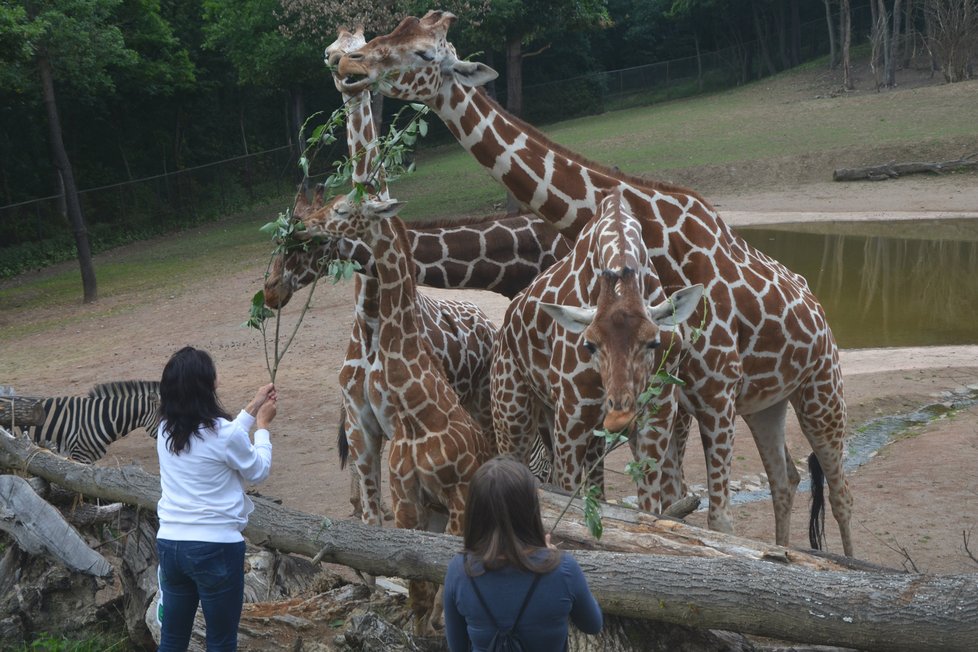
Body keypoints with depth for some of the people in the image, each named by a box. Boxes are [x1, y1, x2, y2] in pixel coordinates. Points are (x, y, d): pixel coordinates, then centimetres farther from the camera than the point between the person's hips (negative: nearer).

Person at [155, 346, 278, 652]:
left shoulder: (166, 430, 2)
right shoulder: (223, 433, -17)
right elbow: (258, 472, 1)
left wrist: (252, 409, 23)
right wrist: (263, 425, 14)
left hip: (169, 544, 6)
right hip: (215, 548, -6)